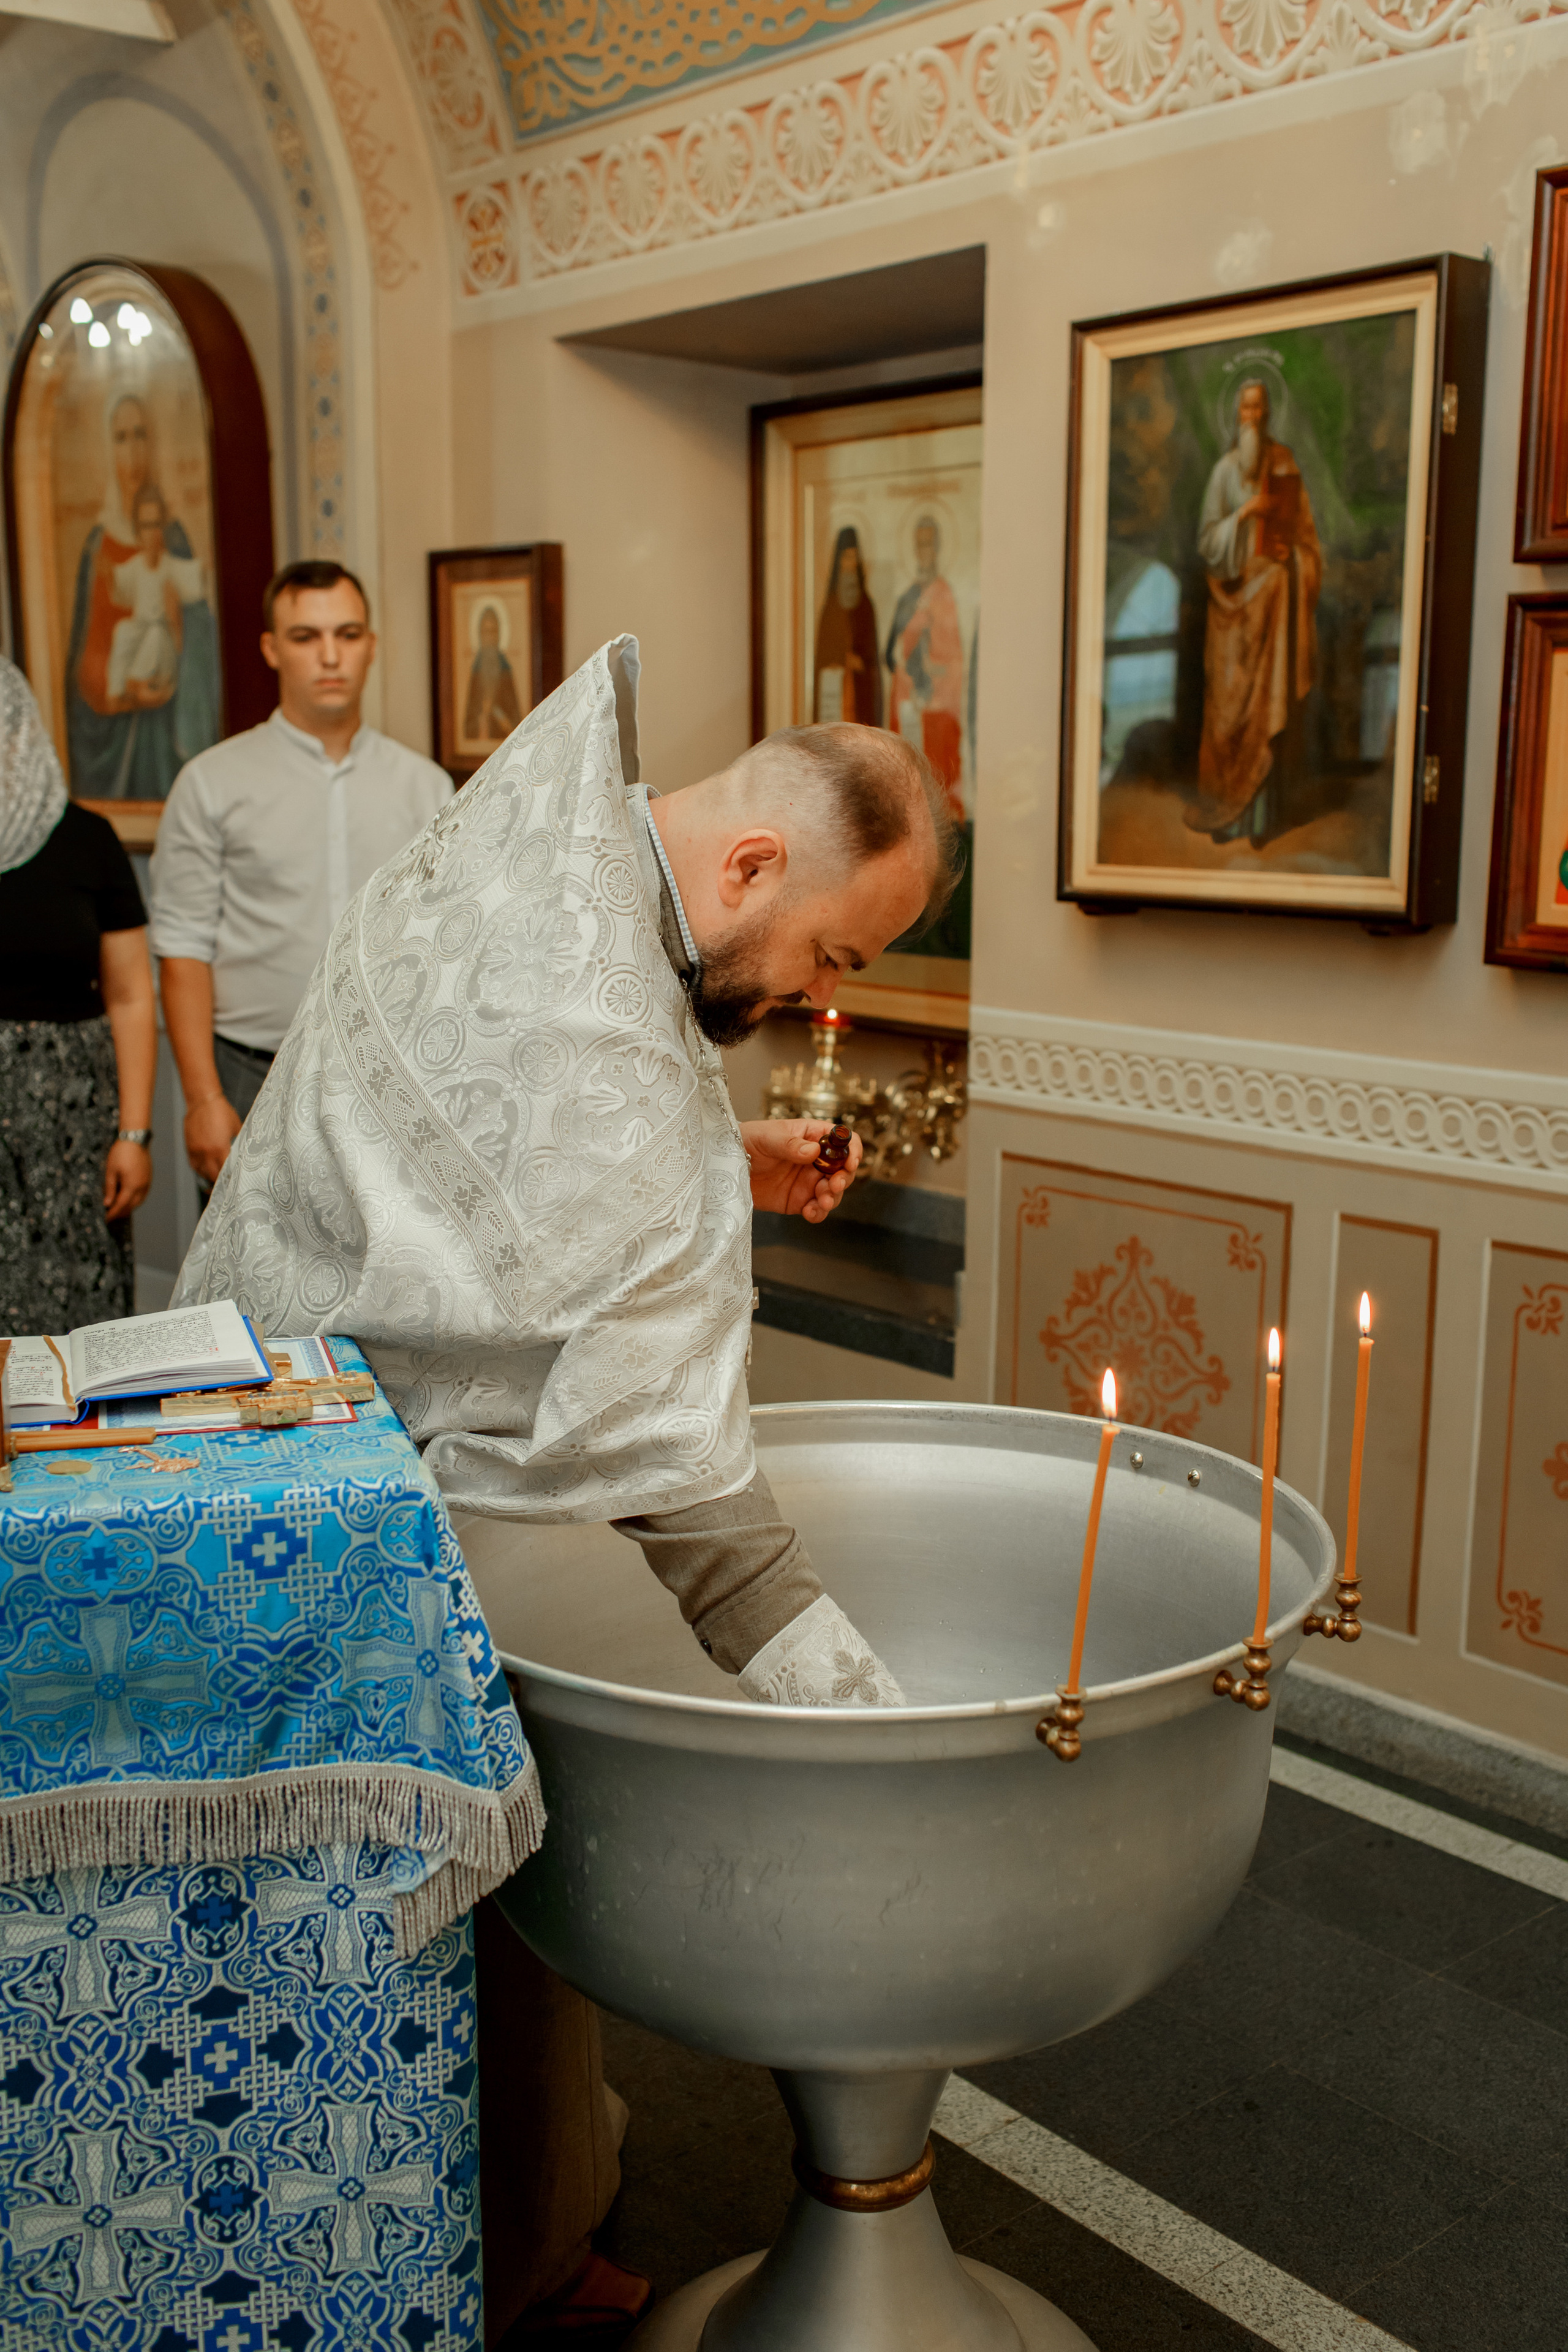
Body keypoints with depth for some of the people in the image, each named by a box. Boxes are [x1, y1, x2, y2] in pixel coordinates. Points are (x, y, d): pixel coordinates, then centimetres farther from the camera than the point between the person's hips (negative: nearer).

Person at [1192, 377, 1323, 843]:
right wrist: (1245, 514, -15)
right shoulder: (1225, 470, 3)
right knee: (1231, 703, -2)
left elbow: (1305, 529, 13)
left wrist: (1292, 554, -5)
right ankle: (1226, 809, 8)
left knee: (1274, 703, 0)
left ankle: (1263, 812, 6)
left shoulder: (1285, 465, 7)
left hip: (1277, 595, 1)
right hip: (1237, 596, -1)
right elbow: (1207, 539, -2)